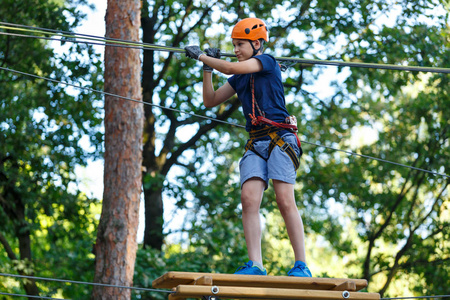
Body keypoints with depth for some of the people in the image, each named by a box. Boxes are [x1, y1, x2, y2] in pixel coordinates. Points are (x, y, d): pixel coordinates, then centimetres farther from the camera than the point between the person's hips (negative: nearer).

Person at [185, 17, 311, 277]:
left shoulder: (267, 62, 0)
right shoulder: (240, 78, 21)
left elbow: (230, 68, -11)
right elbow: (210, 101, 25)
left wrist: (201, 56, 1)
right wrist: (207, 69, 15)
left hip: (279, 138, -7)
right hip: (256, 143, 7)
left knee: (285, 200, -14)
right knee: (249, 199, -12)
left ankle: (302, 266, -12)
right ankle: (255, 265, -17)